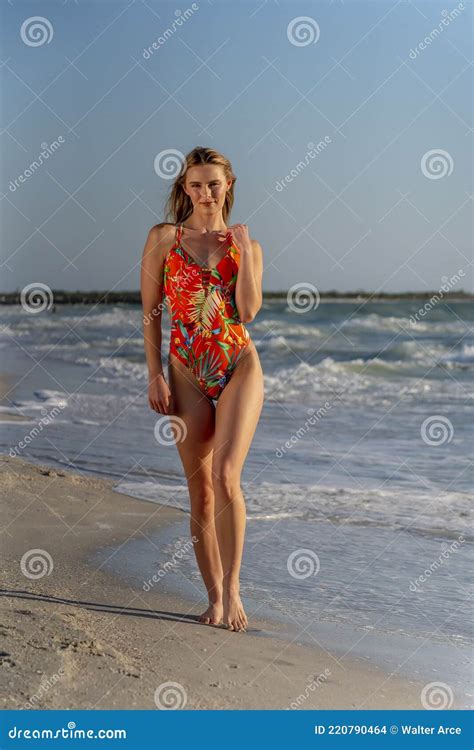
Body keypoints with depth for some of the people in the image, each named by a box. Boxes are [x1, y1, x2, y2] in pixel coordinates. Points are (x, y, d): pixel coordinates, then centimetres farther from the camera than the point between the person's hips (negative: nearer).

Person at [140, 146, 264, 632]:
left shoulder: (245, 245, 9)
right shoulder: (163, 238, 6)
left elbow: (248, 311, -6)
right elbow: (150, 313, 4)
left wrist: (244, 249, -7)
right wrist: (154, 376, -3)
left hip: (239, 368, 0)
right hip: (186, 373, 1)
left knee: (226, 475, -18)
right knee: (200, 491, 4)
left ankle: (232, 586, -4)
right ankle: (214, 597, 16)